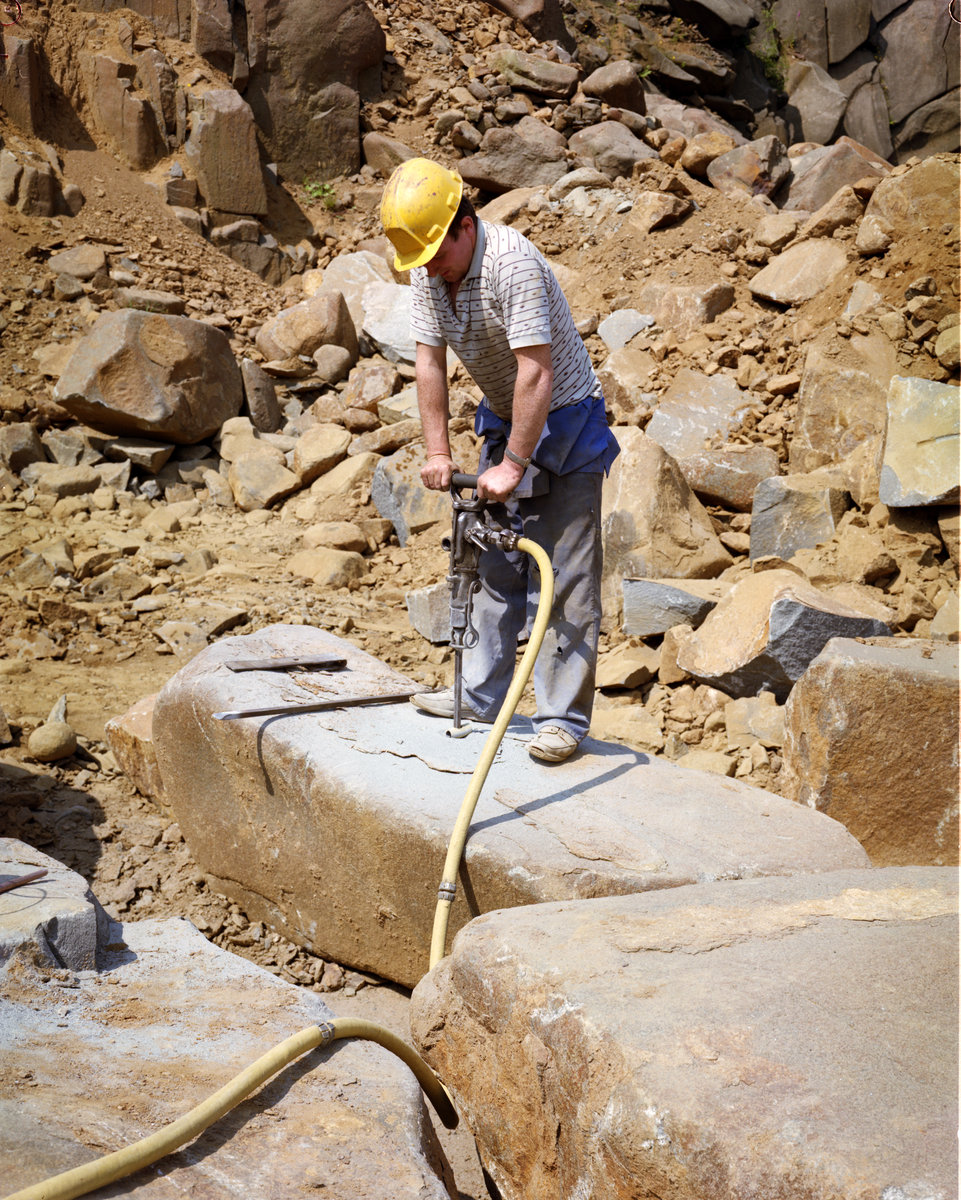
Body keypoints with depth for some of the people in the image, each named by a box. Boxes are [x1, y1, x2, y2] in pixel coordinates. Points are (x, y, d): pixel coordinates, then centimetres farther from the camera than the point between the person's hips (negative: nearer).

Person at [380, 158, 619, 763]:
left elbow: (536, 373, -31)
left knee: (564, 576, -8)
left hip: (564, 422, -8)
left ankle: (564, 718, -4)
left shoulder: (513, 263, -28)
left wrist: (513, 465, -28)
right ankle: (482, 696, 22)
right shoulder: (429, 270, -4)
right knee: (495, 564, 12)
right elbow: (430, 361, 1)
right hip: (504, 419, 8)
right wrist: (437, 451, -2)